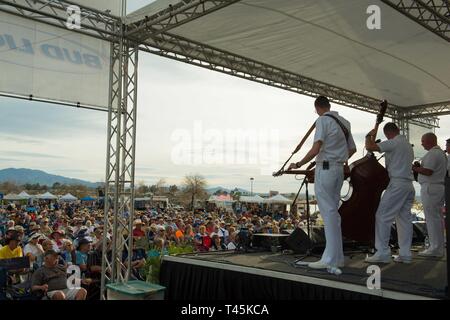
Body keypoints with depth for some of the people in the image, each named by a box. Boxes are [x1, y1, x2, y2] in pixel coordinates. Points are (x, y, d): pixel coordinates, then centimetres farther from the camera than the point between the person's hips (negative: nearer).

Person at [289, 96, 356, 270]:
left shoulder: (322, 120, -8)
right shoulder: (344, 122, 16)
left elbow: (315, 149, -19)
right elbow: (352, 149, 21)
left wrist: (299, 164, -11)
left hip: (325, 169, -8)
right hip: (339, 169, 8)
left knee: (328, 213, -8)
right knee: (334, 212, 11)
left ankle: (330, 259, -6)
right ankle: (337, 257, 15)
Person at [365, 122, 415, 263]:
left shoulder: (393, 143, -8)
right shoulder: (408, 145, 20)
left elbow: (369, 147, -18)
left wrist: (369, 136, 2)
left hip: (397, 184, -9)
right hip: (409, 184, 9)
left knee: (382, 216, -8)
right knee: (405, 218, 9)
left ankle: (383, 253, -10)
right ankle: (405, 254, 11)